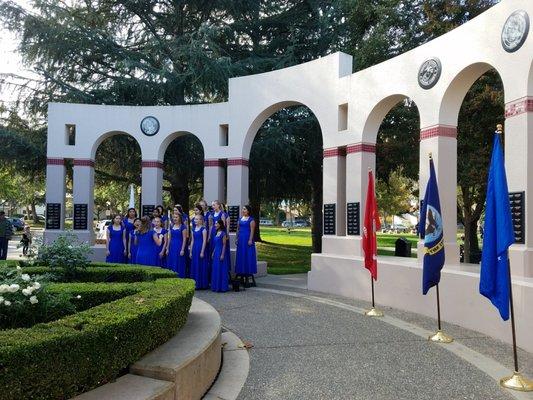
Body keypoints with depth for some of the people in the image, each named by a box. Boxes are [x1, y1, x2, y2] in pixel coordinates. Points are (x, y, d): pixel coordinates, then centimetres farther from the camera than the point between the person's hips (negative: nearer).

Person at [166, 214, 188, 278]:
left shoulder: (183, 227, -8)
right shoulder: (171, 226, 9)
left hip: (179, 247, -6)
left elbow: (184, 239, -10)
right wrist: (167, 248, 8)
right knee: (171, 264, 8)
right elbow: (169, 238, 12)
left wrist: (182, 250, -15)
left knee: (179, 264, -2)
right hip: (172, 247, 6)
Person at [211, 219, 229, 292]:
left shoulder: (223, 233, -11)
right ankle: (216, 286, 18)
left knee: (221, 270, -4)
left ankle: (222, 287, 2)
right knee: (215, 269, 10)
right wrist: (213, 253, 17)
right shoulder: (216, 233, 13)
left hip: (220, 253, -9)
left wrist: (222, 255, -17)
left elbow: (224, 245, -13)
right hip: (216, 253, 9)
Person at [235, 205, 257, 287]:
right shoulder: (240, 219, 14)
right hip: (240, 239, 7)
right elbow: (238, 229, 16)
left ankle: (248, 275, -1)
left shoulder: (251, 220, -4)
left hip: (247, 239, -6)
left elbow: (252, 231, -10)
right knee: (240, 256, 7)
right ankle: (242, 275, 14)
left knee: (248, 255, -4)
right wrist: (237, 238, 10)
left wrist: (250, 240, -17)